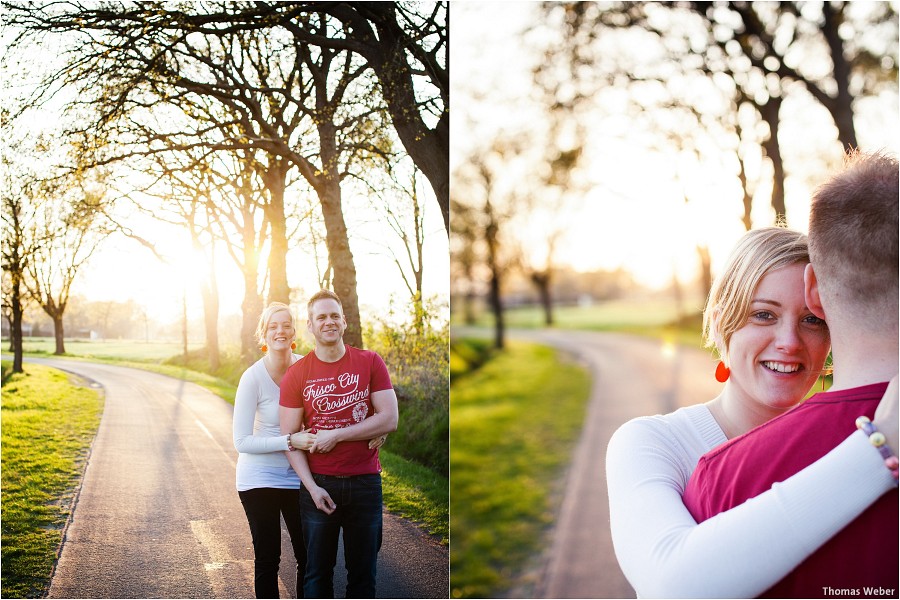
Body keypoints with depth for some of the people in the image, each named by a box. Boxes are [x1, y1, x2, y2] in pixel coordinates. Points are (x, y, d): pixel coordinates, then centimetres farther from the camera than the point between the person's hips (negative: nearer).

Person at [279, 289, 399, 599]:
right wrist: (312, 487, -11)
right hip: (318, 483, 0)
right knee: (318, 572, 9)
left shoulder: (370, 362, -1)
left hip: (365, 482, 0)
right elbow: (290, 437, -2)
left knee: (363, 573, 11)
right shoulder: (296, 374, -1)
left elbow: (389, 420, -7)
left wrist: (336, 435, -13)